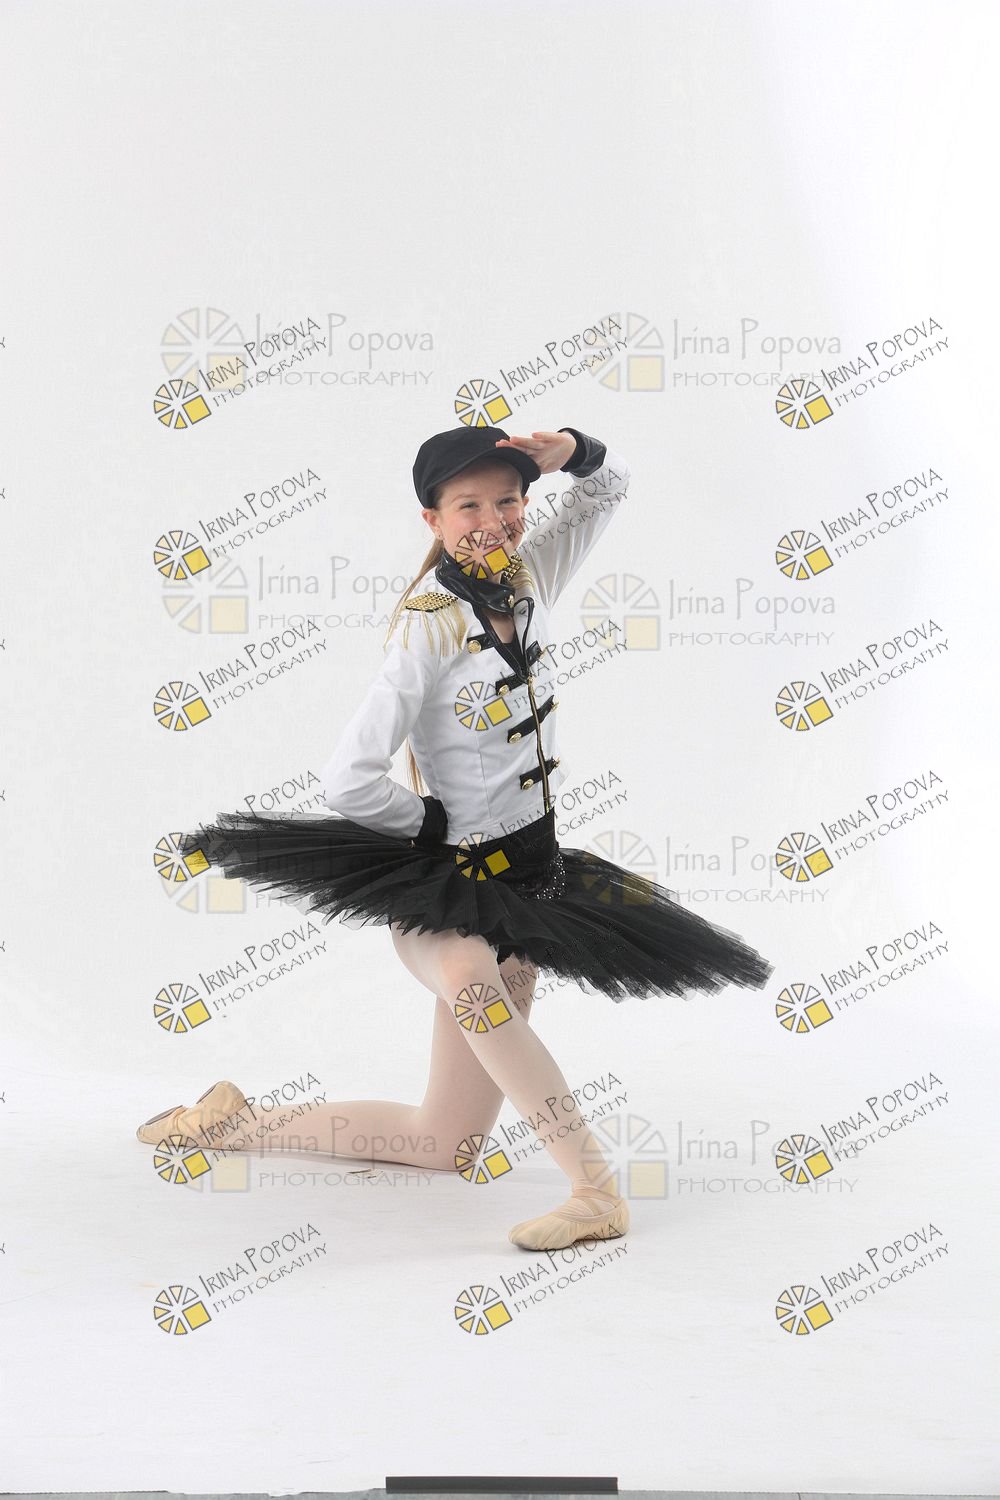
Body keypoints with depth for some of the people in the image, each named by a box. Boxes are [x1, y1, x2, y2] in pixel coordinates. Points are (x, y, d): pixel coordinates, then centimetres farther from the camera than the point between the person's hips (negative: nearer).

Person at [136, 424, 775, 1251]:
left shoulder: (528, 572, 2)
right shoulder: (427, 626, -18)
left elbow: (610, 487, 16)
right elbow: (349, 782, -23)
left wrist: (572, 450, -6)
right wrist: (440, 828, -9)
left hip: (526, 873, 7)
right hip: (448, 876, -7)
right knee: (469, 979, -45)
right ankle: (599, 1189, -36)